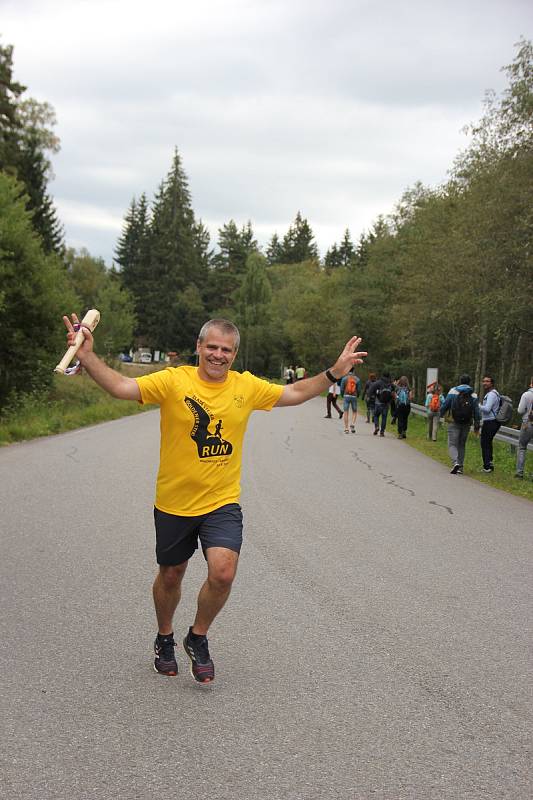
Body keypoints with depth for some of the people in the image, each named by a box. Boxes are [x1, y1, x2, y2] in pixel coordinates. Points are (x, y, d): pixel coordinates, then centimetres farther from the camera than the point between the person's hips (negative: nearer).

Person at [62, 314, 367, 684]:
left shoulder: (247, 386, -1)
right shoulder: (174, 380, -11)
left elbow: (294, 393, 12)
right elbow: (122, 387, -20)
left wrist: (334, 372, 5)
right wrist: (88, 357, -34)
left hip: (222, 503, 1)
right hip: (174, 503, -1)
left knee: (223, 573, -17)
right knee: (171, 575, 17)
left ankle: (198, 638, 11)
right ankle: (165, 639, 45)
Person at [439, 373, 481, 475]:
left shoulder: (453, 391, -4)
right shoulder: (473, 395, 3)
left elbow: (445, 405, -4)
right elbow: (477, 411, 1)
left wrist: (441, 414, 14)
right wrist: (477, 426, 6)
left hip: (454, 423, -3)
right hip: (466, 424, 3)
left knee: (452, 444, 1)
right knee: (462, 445, 15)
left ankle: (455, 462, -23)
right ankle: (460, 467, 13)